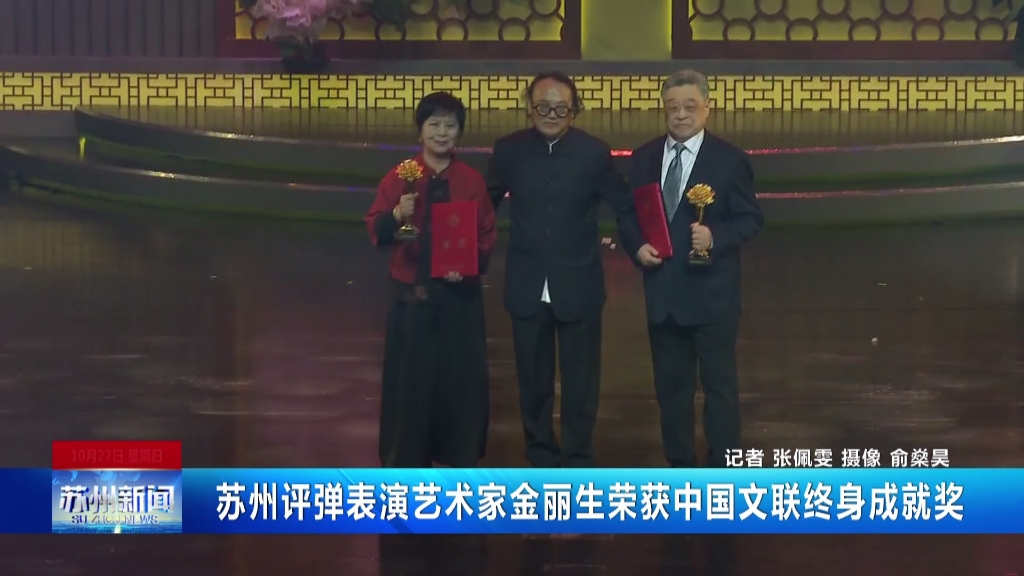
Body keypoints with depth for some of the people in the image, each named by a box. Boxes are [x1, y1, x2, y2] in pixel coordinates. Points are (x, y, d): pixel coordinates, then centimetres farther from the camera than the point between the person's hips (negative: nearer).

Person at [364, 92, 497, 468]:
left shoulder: (473, 181, -1)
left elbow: (487, 237, 5)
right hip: (413, 297, -1)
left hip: (461, 296, 1)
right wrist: (397, 215, -23)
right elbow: (376, 233, -4)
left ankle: (461, 456, 21)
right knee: (410, 379, 4)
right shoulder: (399, 178, -4)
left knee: (464, 377, 6)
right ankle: (406, 459, 16)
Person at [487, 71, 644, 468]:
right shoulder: (509, 150, -2)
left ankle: (578, 460, 22)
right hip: (527, 286, 1)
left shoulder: (594, 153, -5)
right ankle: (541, 457, 27)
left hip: (578, 286, -1)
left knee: (581, 380, 8)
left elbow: (623, 207, 1)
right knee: (533, 380, 12)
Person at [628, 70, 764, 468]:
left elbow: (751, 219, -5)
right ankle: (680, 466, 24)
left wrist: (715, 237, -22)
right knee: (671, 385, 13)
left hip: (711, 295, -4)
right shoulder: (644, 158, 7)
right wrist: (638, 248, -7)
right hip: (662, 293, 4)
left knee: (720, 385, 3)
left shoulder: (729, 160, -5)